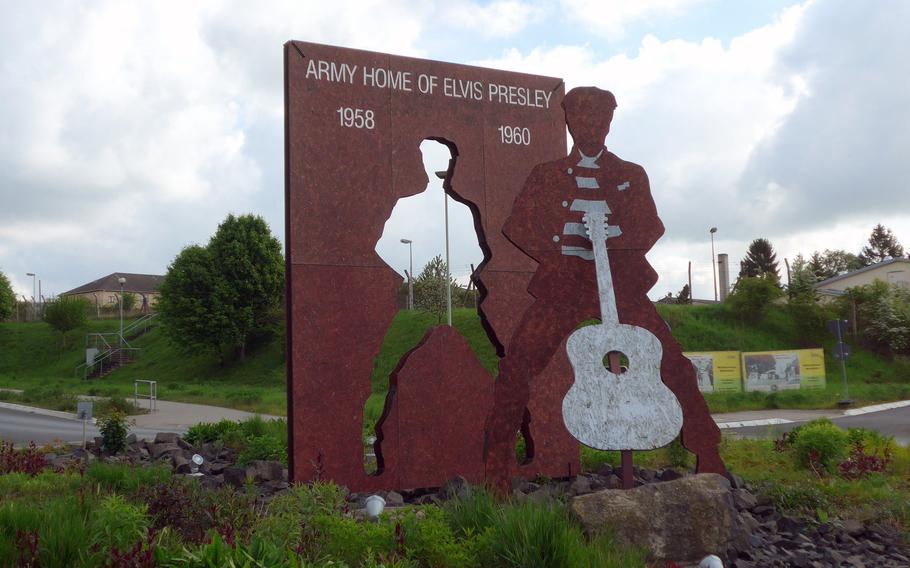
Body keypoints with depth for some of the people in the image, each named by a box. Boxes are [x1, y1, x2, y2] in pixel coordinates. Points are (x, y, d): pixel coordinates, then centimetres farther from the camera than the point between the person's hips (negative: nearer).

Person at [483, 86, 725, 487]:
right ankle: (497, 468, -5)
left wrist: (614, 245, -15)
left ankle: (709, 460, 5)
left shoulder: (631, 175, 17)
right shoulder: (547, 176, 16)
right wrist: (555, 257, -8)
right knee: (517, 364, -16)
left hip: (620, 283, 1)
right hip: (564, 283, 0)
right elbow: (518, 225, 7)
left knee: (672, 362, -10)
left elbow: (650, 227, 5)